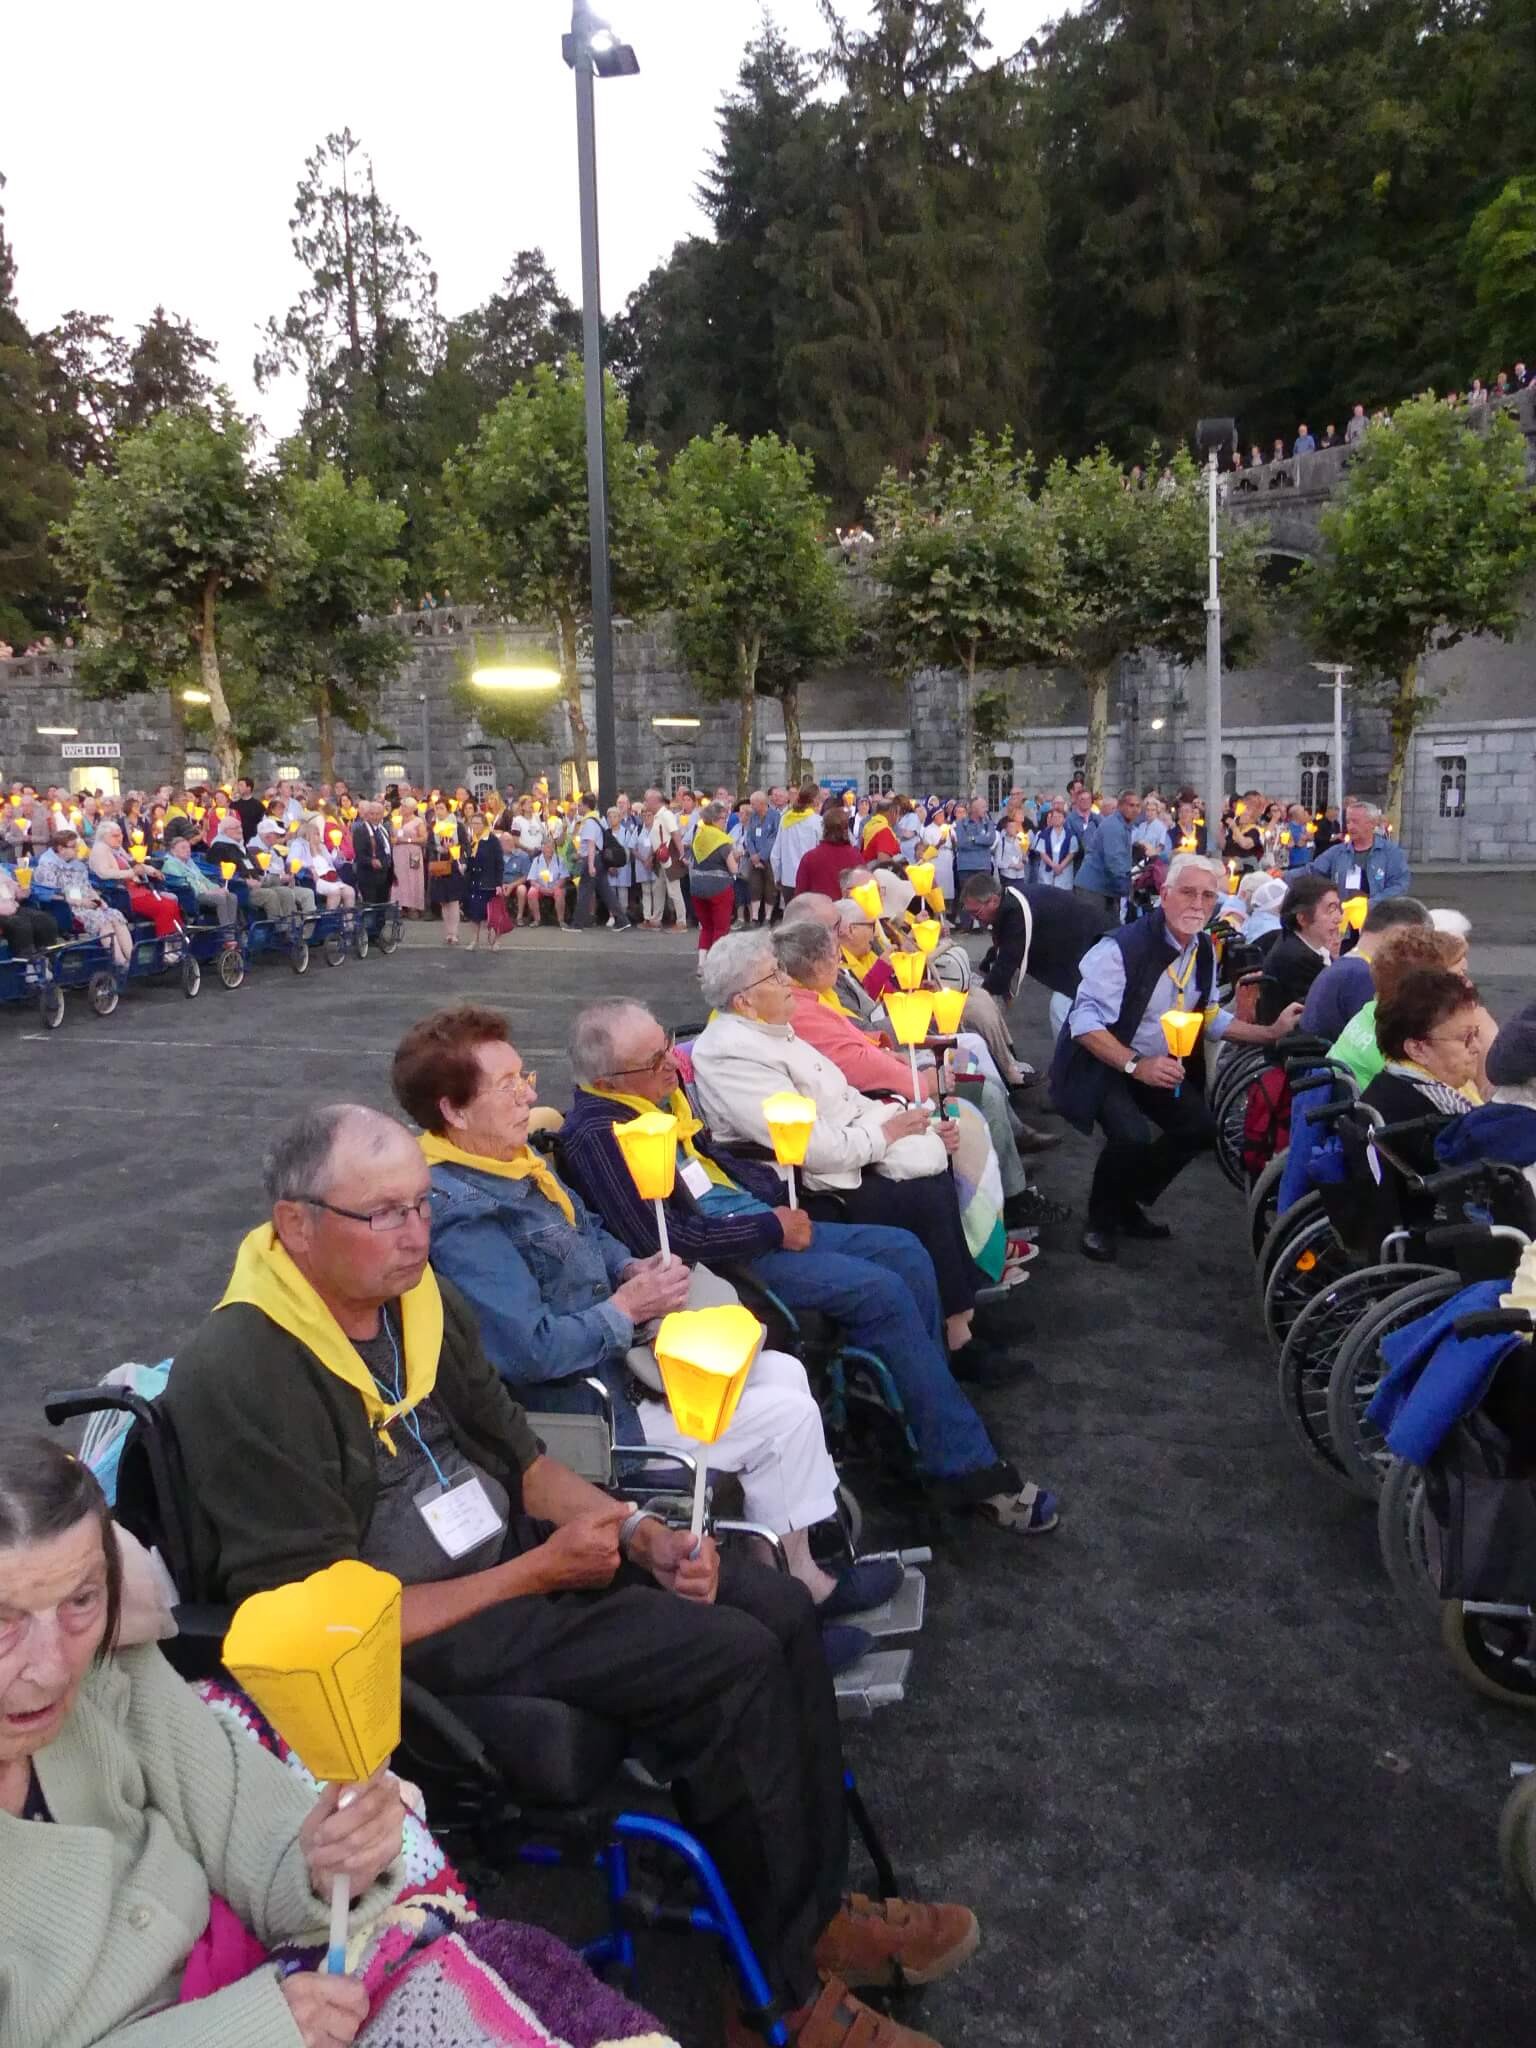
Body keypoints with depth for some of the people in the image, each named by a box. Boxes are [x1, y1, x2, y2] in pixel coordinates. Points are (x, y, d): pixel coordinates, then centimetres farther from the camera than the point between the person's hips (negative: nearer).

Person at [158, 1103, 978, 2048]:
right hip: (419, 1635, -8)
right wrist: (538, 1573, -18)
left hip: (510, 1552, 8)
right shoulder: (242, 1376, -24)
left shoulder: (419, 1297, 0)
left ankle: (814, 1906, 16)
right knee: (735, 1664, -19)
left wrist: (643, 1534, -6)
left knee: (782, 1612, -3)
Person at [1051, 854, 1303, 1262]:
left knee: (1200, 1130, 4)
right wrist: (1135, 1066, -39)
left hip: (1158, 1063, 8)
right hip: (1103, 1061, -8)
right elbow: (1085, 1022, -31)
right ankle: (1101, 1220, 0)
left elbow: (1208, 1016, 10)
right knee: (1131, 1136, -28)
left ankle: (1128, 1204, 24)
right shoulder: (1123, 947, -28)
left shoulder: (1204, 950, -1)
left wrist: (1271, 1032, 1)